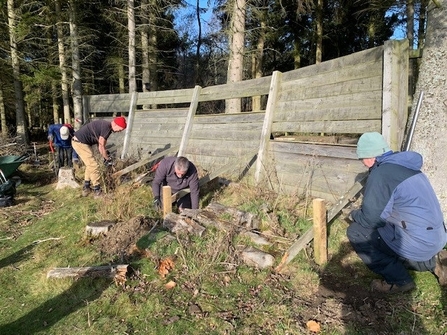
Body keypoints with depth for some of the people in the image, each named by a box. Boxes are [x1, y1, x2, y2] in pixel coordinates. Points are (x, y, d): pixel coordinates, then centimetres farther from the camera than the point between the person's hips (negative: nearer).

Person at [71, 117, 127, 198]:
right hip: (80, 142, -11)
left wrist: (106, 156, 12)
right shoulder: (106, 127, -21)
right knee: (94, 166, -6)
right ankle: (97, 191, 3)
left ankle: (86, 189, 28)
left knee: (90, 165, 19)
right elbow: (101, 147, -18)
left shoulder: (105, 125, 10)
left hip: (79, 141, 11)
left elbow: (100, 144, 14)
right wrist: (107, 159, -5)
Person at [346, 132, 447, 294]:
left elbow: (370, 219, -17)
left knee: (356, 232, -2)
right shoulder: (404, 165, 10)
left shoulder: (380, 174, -19)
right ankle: (432, 262, 17)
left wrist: (354, 214, 3)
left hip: (418, 243, -9)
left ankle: (398, 281, 5)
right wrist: (363, 211, 19)